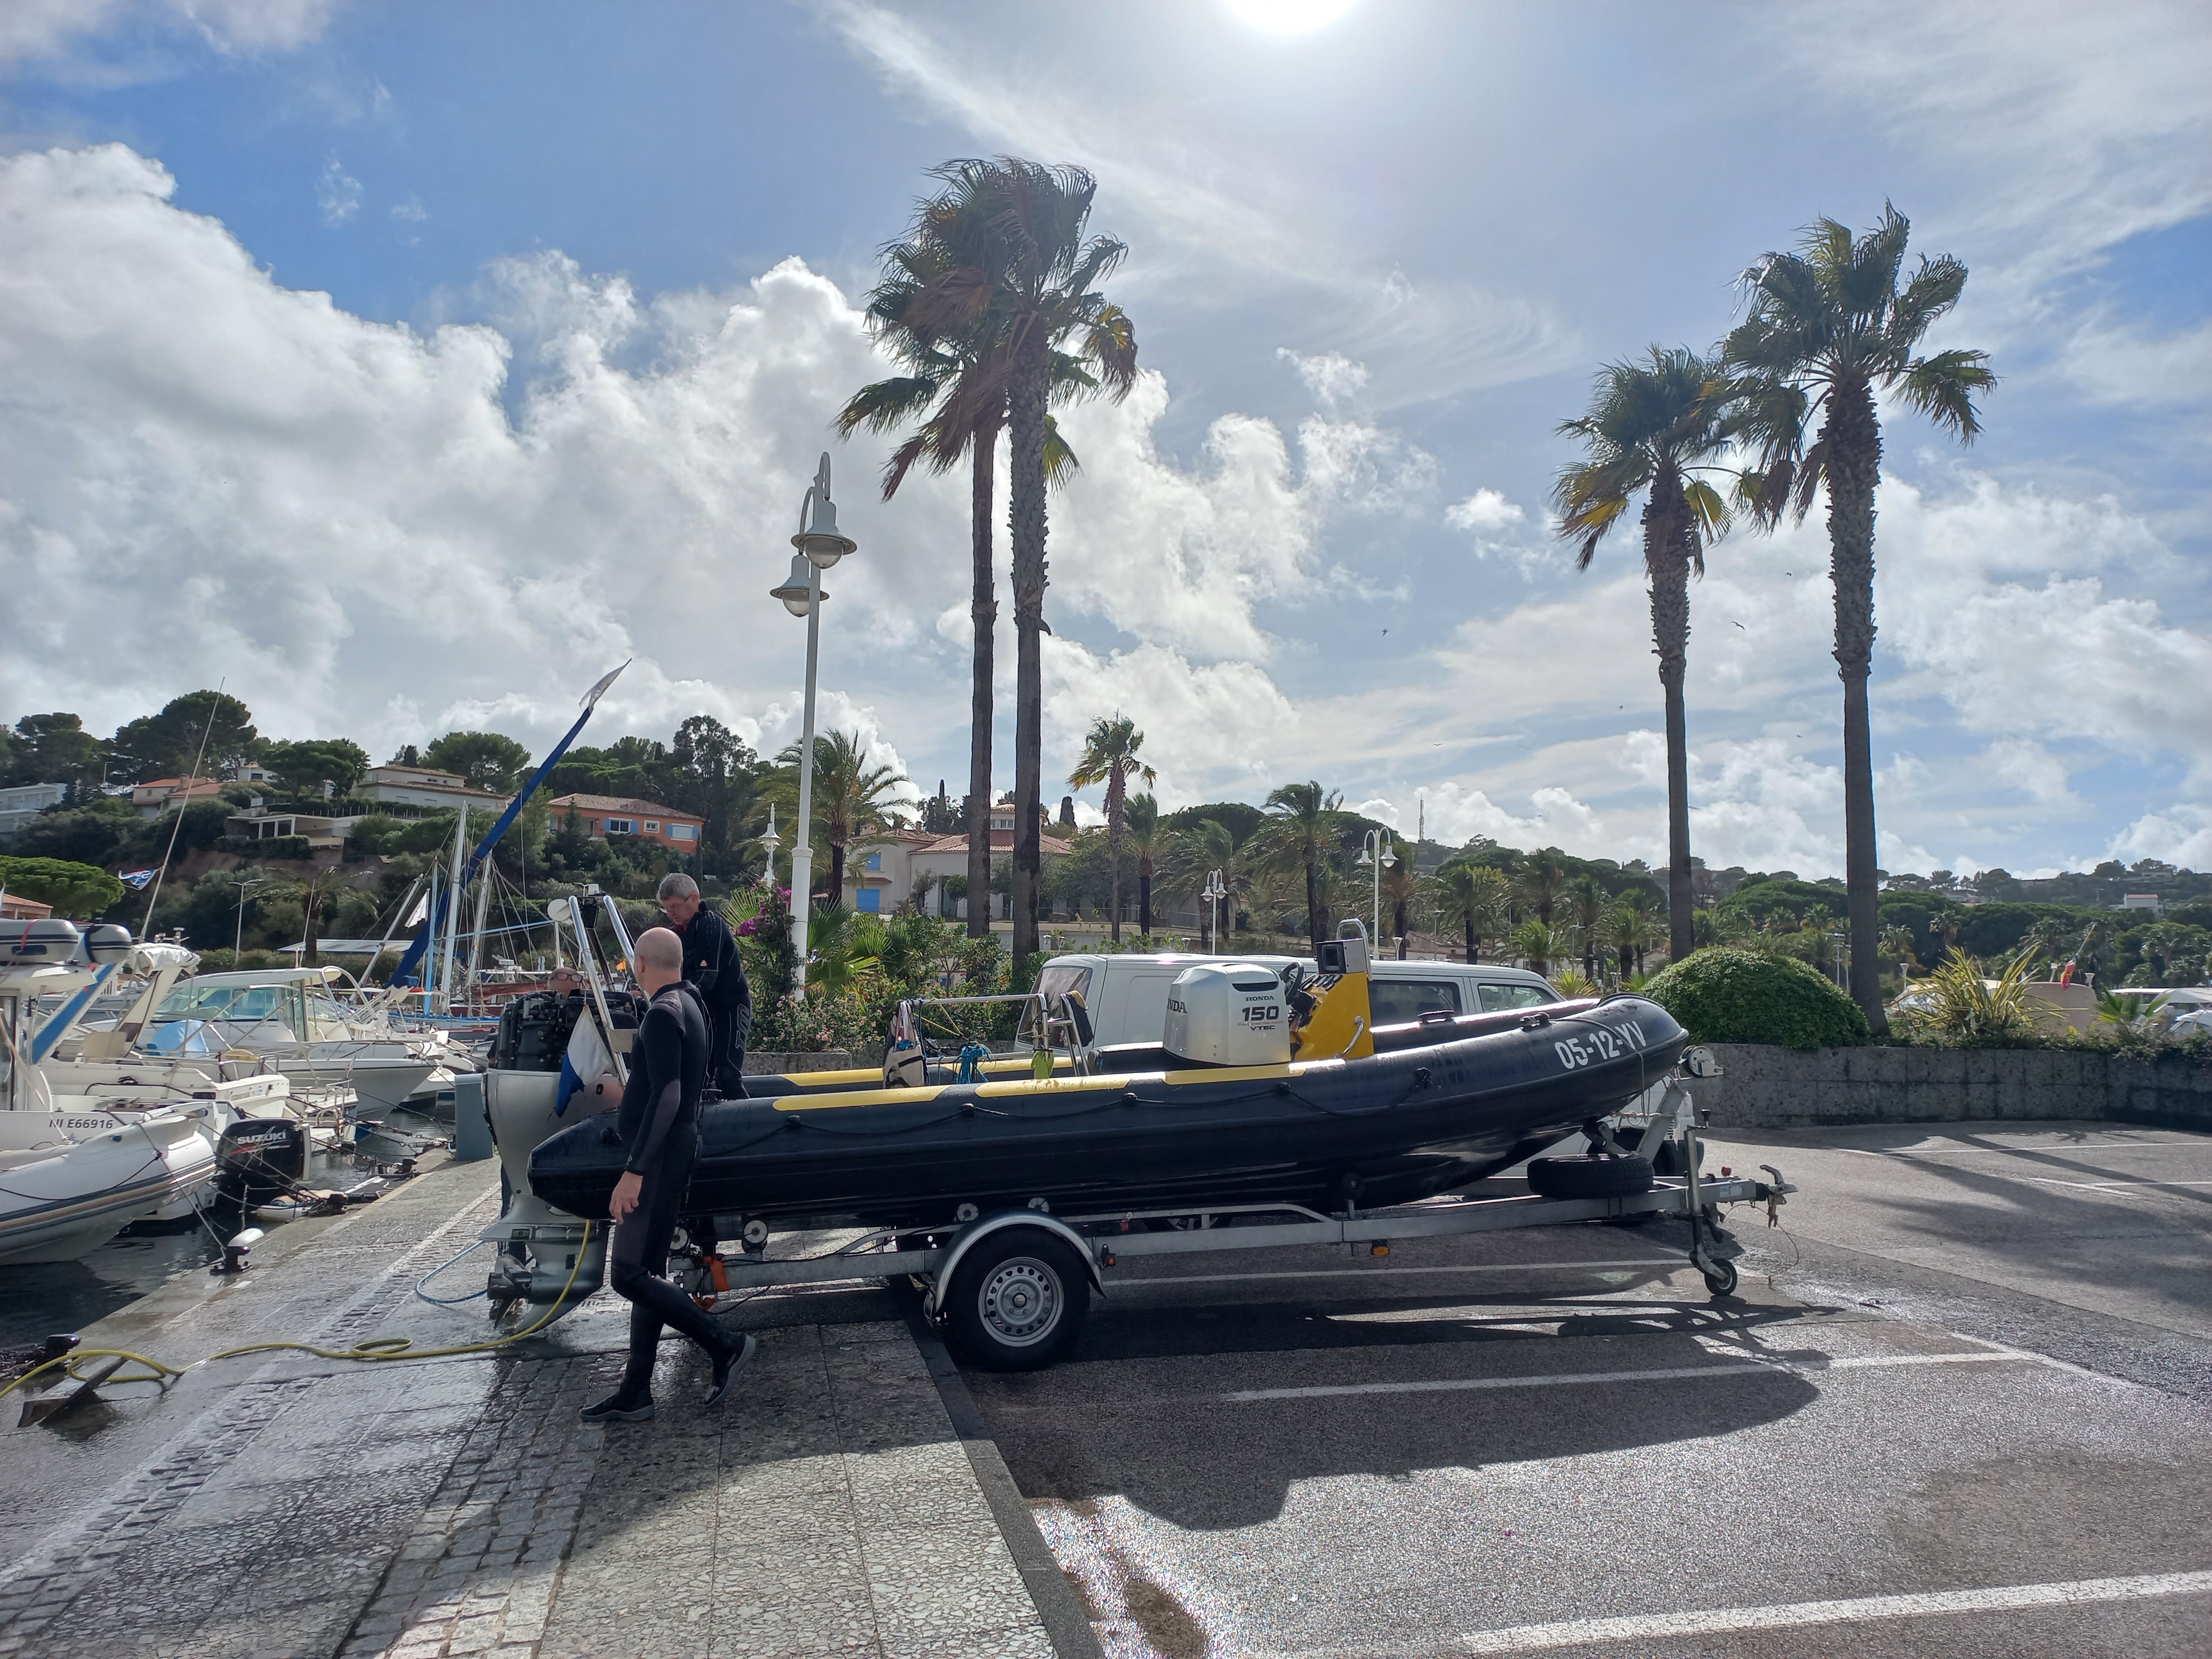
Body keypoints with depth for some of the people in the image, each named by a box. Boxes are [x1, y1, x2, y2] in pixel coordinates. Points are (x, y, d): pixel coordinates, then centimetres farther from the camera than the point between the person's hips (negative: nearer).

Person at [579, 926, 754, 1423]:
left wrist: (634, 1171, -28)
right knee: (646, 1273, 12)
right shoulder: (689, 1005, 13)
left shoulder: (663, 1014, -18)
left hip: (659, 1158, -10)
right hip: (675, 1153, 10)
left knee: (629, 1275, -7)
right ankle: (635, 1393, 18)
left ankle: (725, 1346, -3)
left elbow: (667, 1097, -27)